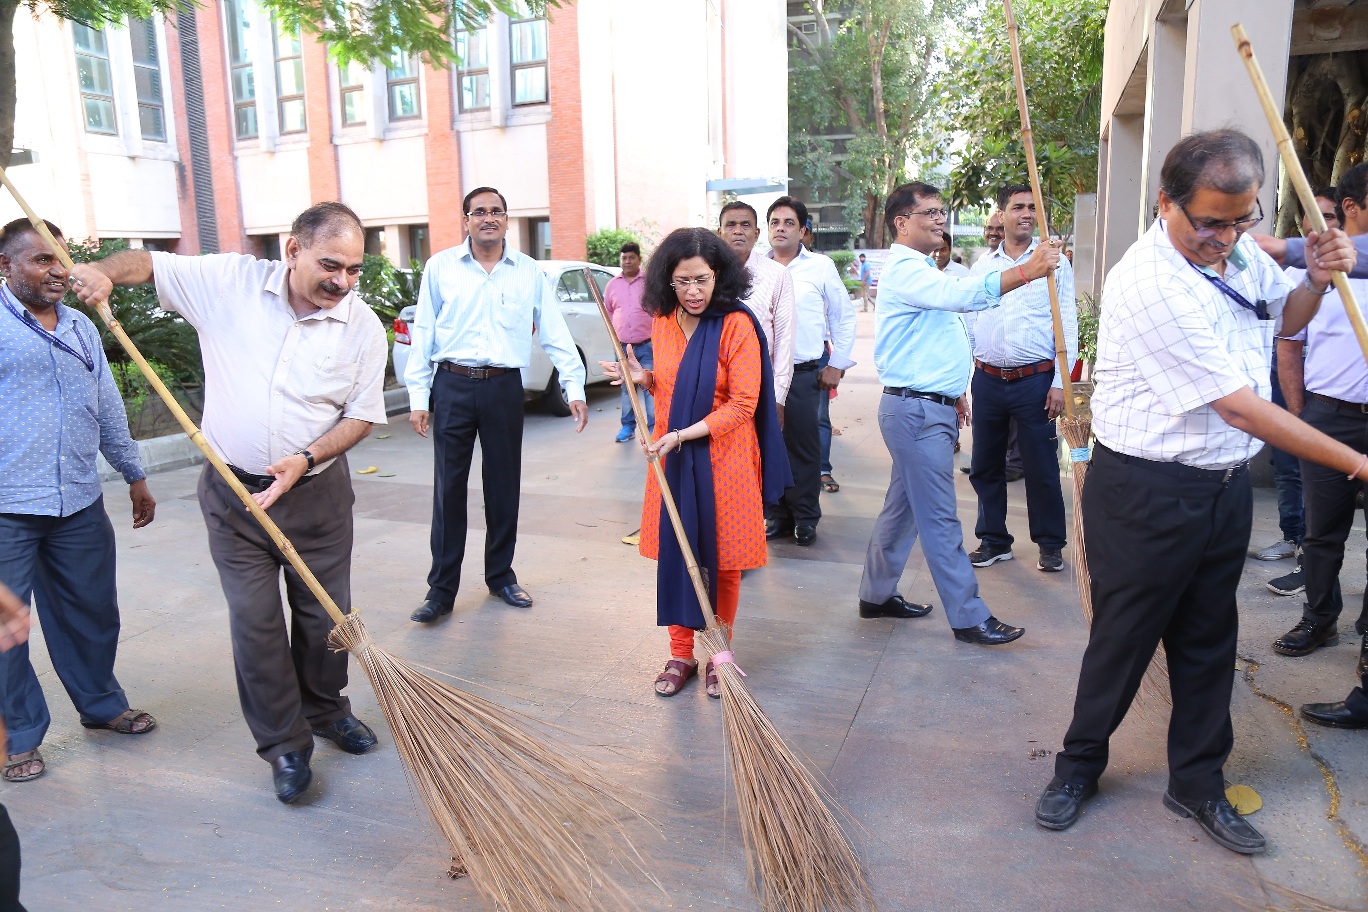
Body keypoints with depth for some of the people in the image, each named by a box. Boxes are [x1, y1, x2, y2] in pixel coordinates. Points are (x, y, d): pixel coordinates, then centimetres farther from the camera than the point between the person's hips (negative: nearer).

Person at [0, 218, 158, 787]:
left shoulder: (81, 327, 14)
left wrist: (134, 475, 21)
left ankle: (101, 703, 35)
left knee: (92, 612, 16)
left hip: (80, 504, 6)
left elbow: (107, 409, 20)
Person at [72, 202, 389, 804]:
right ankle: (284, 743, 17)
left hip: (318, 493, 1)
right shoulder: (230, 281, -6)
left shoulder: (363, 326, -7)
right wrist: (104, 271, -19)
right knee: (255, 620, 1)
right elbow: (147, 262, 4)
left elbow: (362, 414, -4)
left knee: (325, 611, 11)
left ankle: (324, 709, 36)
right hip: (233, 491, 0)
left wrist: (305, 458, -17)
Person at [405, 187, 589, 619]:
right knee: (448, 489, 1)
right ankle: (442, 588, 10)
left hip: (504, 388, 1)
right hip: (453, 387, -1)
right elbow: (423, 334, 4)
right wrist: (418, 396, -1)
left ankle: (501, 575, 26)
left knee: (504, 486, 10)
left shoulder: (529, 272, 5)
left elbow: (555, 333, 6)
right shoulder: (441, 267, 3)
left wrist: (574, 387, -2)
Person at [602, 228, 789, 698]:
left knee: (721, 560, 7)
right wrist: (644, 378, -1)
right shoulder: (663, 322, 5)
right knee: (673, 556, 8)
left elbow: (742, 405, -15)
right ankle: (680, 654, 24)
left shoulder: (737, 325, -13)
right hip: (671, 457, 5)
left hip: (722, 460, -4)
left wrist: (683, 434, -23)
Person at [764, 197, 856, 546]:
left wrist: (837, 364, 4)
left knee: (804, 447, 3)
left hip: (805, 373, -2)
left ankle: (805, 518, 16)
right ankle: (777, 514, 19)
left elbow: (844, 316, 7)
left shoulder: (821, 266, 3)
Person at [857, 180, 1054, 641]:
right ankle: (969, 618, 3)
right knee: (940, 518, -4)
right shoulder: (904, 269, -14)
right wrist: (1026, 271, -40)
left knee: (903, 507, 16)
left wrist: (952, 390, 26)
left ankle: (877, 594, 26)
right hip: (917, 410, -10)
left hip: (928, 407, 10)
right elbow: (958, 294, -34)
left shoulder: (921, 269, 20)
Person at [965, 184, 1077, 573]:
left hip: (1034, 380, -3)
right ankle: (993, 540, 26)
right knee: (985, 466, 11)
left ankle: (1051, 544, 20)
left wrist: (1059, 383, -8)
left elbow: (1067, 327, -2)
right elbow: (968, 325, 11)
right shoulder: (982, 266, 10)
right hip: (987, 379, 3)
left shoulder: (1055, 263, 1)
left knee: (1041, 467, 3)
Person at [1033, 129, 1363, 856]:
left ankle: (1197, 782, 33)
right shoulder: (1151, 284, -23)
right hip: (1147, 491, -7)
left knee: (1209, 639, 16)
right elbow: (1242, 408, -22)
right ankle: (1079, 765, 29)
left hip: (1224, 484, 8)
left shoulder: (1238, 252, 2)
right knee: (1122, 638, 7)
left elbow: (1282, 317, 24)